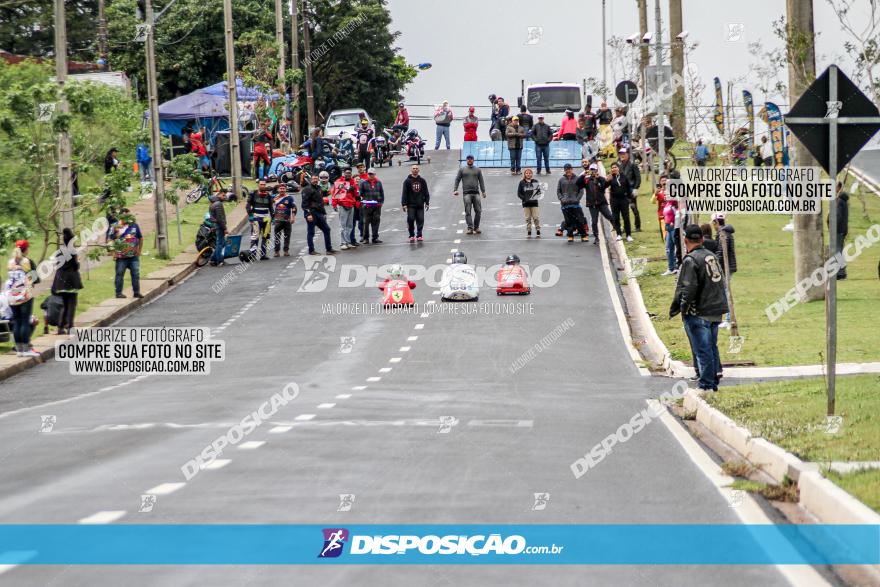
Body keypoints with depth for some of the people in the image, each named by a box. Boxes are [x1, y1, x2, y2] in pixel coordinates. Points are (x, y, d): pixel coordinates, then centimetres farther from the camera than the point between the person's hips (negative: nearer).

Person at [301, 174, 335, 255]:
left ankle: (329, 249, 14)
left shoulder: (319, 188, 18)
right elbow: (305, 203, -16)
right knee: (311, 232, -3)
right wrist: (308, 214, -24)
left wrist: (324, 213, 22)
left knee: (326, 229, 8)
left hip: (319, 214, 8)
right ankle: (311, 251, 2)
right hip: (311, 214, -8)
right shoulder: (307, 189, -8)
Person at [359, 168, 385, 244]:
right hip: (367, 205, -3)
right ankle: (365, 238, 9)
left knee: (376, 222, 4)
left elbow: (382, 193, 17)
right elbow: (360, 193, 2)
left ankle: (375, 238, 10)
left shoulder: (378, 183, 11)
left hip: (377, 205, 3)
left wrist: (381, 202, 11)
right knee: (366, 222, 0)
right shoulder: (363, 182, 1)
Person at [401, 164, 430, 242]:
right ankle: (411, 236, 3)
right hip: (411, 205, -2)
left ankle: (419, 235, 6)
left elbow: (426, 192, 13)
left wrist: (427, 202, 7)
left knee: (420, 220, 0)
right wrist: (404, 204, -9)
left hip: (420, 204, 2)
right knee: (410, 219, -8)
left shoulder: (422, 180, 9)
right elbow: (404, 193, -2)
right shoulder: (407, 181, 1)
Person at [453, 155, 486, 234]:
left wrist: (483, 191, 3)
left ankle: (476, 227, 9)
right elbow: (457, 180, 9)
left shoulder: (478, 170, 14)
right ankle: (470, 228, -11)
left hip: (476, 193, 2)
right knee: (468, 212, -9)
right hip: (466, 193, -2)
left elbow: (481, 181, 13)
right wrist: (455, 190, -3)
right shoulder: (462, 169, 11)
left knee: (478, 211, -3)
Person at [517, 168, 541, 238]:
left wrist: (536, 197, -12)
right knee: (528, 218, 2)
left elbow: (539, 191, 8)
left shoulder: (535, 182, 4)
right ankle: (528, 233, 8)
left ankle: (538, 232, 2)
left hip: (534, 203, 0)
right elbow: (519, 193, 4)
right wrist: (524, 198, -11)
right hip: (526, 203, 0)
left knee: (536, 217, -4)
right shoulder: (522, 183, 3)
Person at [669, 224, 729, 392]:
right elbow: (721, 282, 14)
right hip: (716, 311, 8)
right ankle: (714, 381, 20)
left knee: (702, 350, -3)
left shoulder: (690, 260, -15)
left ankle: (706, 384, -1)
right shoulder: (712, 256, 9)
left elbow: (689, 288, -20)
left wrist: (682, 307, -7)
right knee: (712, 347, 16)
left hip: (698, 313, -8)